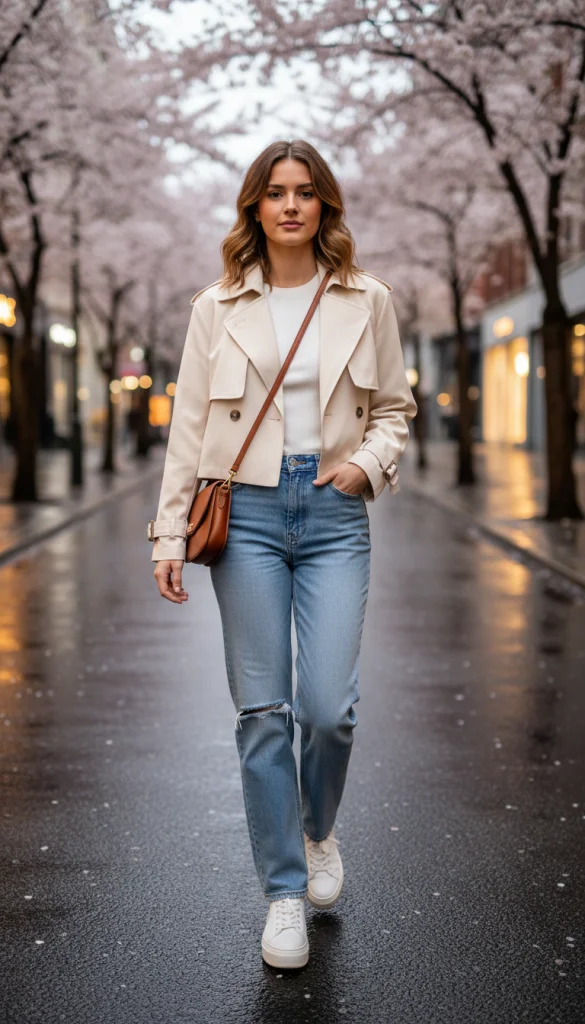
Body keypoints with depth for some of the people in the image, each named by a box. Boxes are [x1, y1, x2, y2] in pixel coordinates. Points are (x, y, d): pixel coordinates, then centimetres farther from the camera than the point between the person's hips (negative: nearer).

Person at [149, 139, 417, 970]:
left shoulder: (368, 301, 6)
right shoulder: (217, 308, 5)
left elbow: (395, 407, 15)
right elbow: (189, 426, 5)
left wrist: (370, 463, -6)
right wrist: (170, 535, 1)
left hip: (334, 513, 0)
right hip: (246, 511, 0)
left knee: (329, 707, -7)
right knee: (262, 711, 2)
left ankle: (319, 828, 27)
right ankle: (284, 892, 16)